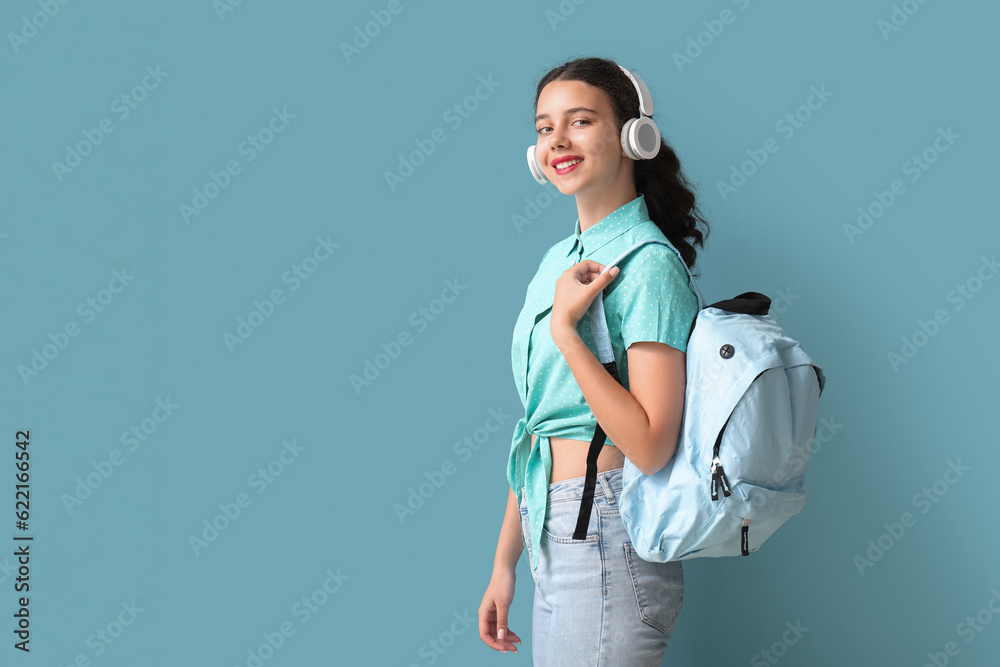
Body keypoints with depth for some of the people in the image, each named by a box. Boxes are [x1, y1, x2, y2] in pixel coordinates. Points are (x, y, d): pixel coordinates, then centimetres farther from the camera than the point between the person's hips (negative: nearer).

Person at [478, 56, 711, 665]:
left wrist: (565, 328, -20)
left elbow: (650, 446, -21)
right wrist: (505, 564, 16)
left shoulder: (646, 262, -12)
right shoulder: (561, 260, 13)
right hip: (555, 545, 8)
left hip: (608, 546, -8)